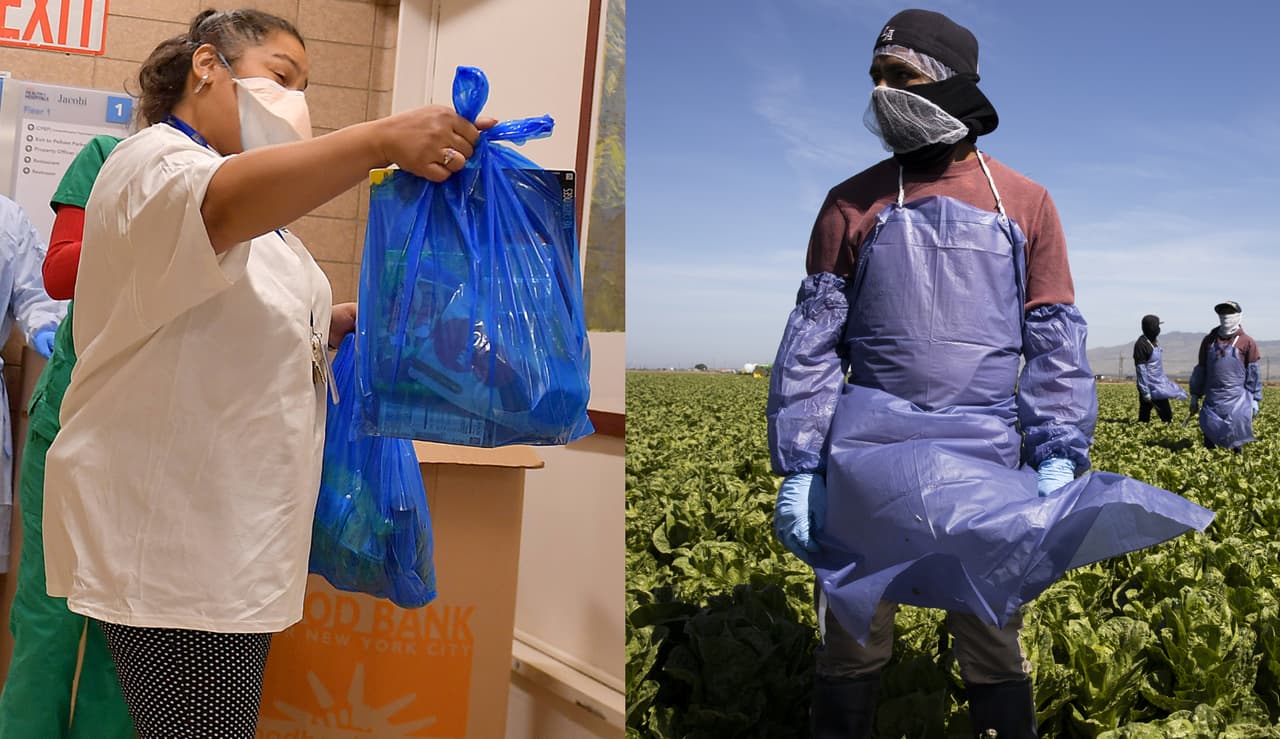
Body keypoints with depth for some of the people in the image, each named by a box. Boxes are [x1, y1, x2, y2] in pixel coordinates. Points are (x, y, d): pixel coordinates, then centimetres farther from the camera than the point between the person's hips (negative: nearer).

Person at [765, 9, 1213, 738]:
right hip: (866, 454, 0)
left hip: (985, 457, 0)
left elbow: (1057, 343, 4)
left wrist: (1061, 456, -8)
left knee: (993, 643, 9)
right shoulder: (852, 204, 5)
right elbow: (812, 342, 3)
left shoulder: (1025, 204, 6)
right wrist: (796, 468, -3)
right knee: (852, 640, 7)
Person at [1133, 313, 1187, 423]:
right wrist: (1145, 392, -21)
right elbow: (1140, 370, -18)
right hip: (1150, 388, -8)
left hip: (1159, 385, 8)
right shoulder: (1141, 344, -16)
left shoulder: (1153, 341, 11)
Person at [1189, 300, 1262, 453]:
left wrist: (1255, 400, 0)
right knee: (1209, 433, 2)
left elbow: (1253, 373, 2)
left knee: (1236, 434, -4)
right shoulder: (1209, 340, 11)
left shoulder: (1247, 342, 1)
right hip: (1212, 399, 3)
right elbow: (1201, 369, 15)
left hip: (1237, 399, -3)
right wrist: (1195, 396, 14)